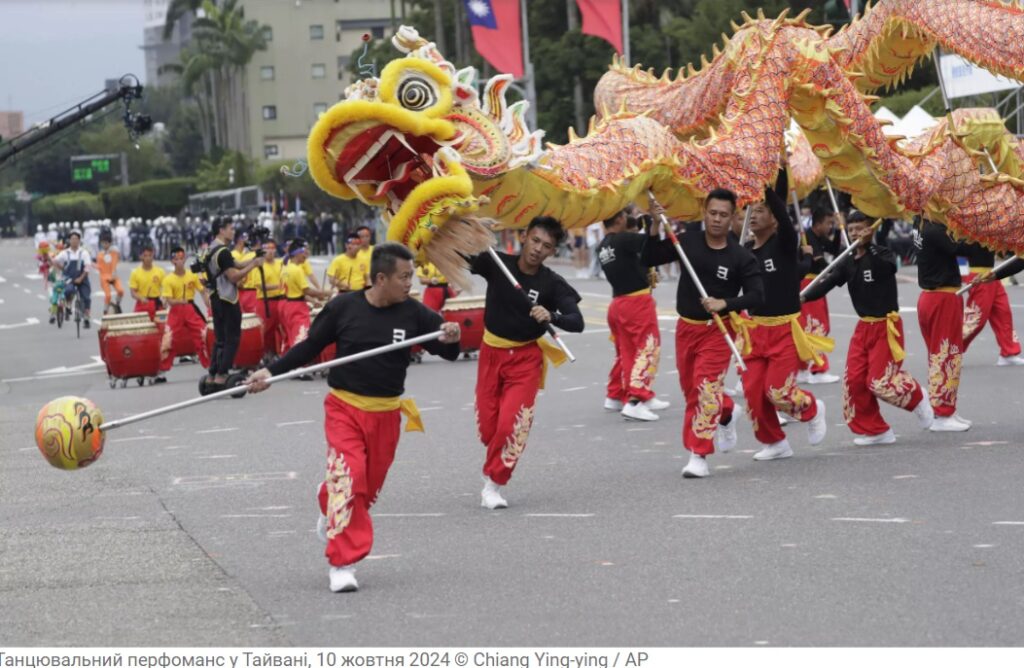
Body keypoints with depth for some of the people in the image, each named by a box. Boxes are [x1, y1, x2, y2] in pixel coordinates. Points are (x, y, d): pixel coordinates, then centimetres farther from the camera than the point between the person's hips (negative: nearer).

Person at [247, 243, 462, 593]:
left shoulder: (413, 313, -6)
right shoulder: (343, 307, -10)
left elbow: (447, 352, -3)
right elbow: (310, 347, 1)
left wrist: (451, 340, -26)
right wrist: (271, 371, -6)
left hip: (386, 414, 3)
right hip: (344, 408, -3)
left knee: (369, 486, 13)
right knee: (348, 478, -16)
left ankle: (330, 505, 48)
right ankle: (342, 564, -7)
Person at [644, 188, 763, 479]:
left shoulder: (741, 257, -11)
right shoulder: (688, 241, -3)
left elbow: (756, 295, -13)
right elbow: (649, 259, -3)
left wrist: (725, 304, -27)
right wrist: (655, 228, -17)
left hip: (717, 329, -4)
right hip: (686, 327, 4)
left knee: (706, 388, -15)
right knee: (691, 389, 16)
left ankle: (699, 456, -11)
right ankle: (726, 414, 46)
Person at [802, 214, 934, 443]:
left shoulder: (882, 254, -11)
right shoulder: (848, 262, 5)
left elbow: (887, 267, -35)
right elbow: (829, 282, -8)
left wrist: (869, 245, -37)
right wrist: (804, 296, -23)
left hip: (886, 326, -6)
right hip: (863, 327, 6)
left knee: (879, 381, -10)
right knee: (854, 380, 0)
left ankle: (917, 397, 21)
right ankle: (874, 431, 13)